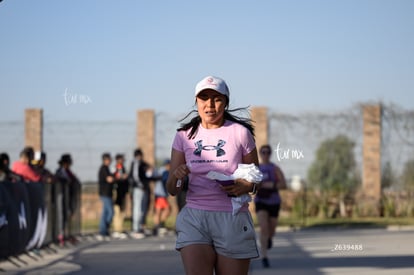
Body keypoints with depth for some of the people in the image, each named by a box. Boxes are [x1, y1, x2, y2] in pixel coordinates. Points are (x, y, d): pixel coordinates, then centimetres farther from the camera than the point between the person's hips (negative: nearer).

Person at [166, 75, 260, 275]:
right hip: (194, 217, 1)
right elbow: (172, 190, 8)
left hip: (233, 219, -1)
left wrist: (246, 186, -13)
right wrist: (176, 176, -16)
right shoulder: (185, 135, 8)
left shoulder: (240, 133, 3)